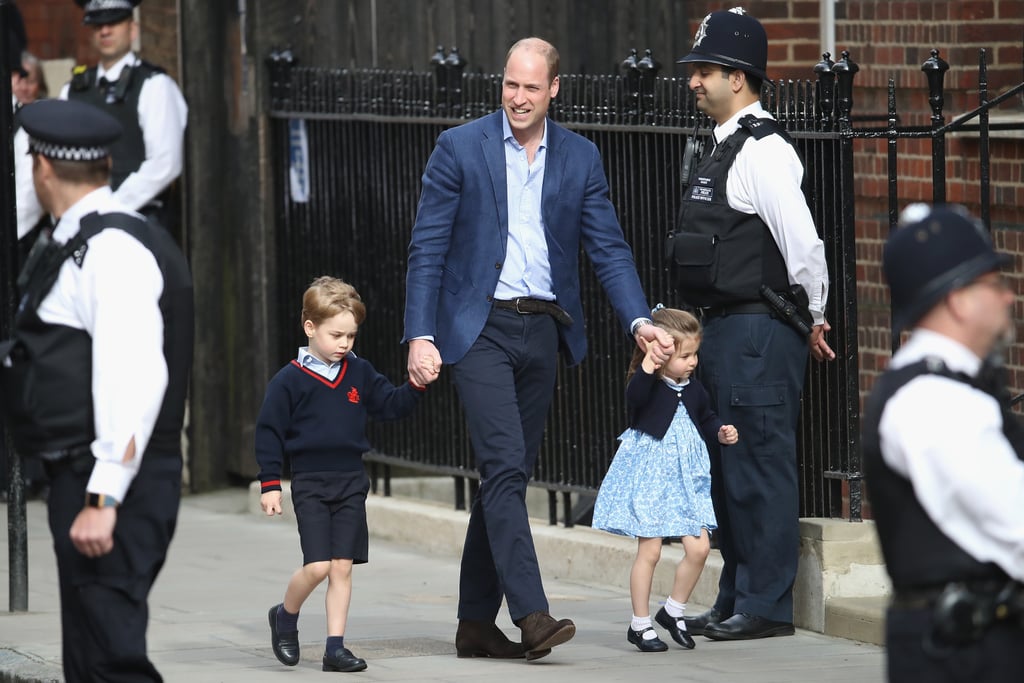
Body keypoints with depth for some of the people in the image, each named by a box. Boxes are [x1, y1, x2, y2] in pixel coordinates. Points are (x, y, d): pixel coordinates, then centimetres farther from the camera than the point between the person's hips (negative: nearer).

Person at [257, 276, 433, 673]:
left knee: (342, 566, 2)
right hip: (310, 483, -4)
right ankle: (285, 617, 16)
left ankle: (335, 647, 6)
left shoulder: (360, 373, 7)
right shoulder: (290, 380, -5)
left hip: (351, 482, 4)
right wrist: (270, 484, -6)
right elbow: (269, 432, -3)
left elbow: (390, 405, 13)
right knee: (317, 566, -12)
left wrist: (415, 387, -6)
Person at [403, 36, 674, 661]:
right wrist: (421, 335, -10)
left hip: (543, 330, 4)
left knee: (509, 475, 8)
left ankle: (477, 623, 15)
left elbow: (608, 249, 6)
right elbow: (428, 250, -2)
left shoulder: (580, 158, 7)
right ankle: (531, 615, -23)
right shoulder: (460, 148, -2)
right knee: (505, 466, -16)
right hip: (481, 328, -4)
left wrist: (640, 321, -9)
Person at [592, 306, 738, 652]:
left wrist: (721, 432, 3)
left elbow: (706, 419, 23)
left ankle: (673, 611, 19)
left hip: (685, 480, 6)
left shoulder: (693, 389, 6)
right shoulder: (647, 386, -14)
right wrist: (647, 371, -50)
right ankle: (640, 624, 8)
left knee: (699, 547, -1)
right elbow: (634, 400, -37)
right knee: (650, 550, -4)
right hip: (649, 478, -6)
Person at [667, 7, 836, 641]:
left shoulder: (763, 151, -16)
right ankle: (735, 600, 23)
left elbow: (803, 245, -21)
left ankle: (766, 606, -2)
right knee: (727, 469, 15)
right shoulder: (725, 147, 16)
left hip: (757, 333, -10)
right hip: (725, 329, 10)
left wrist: (812, 320, -9)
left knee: (760, 467, -6)